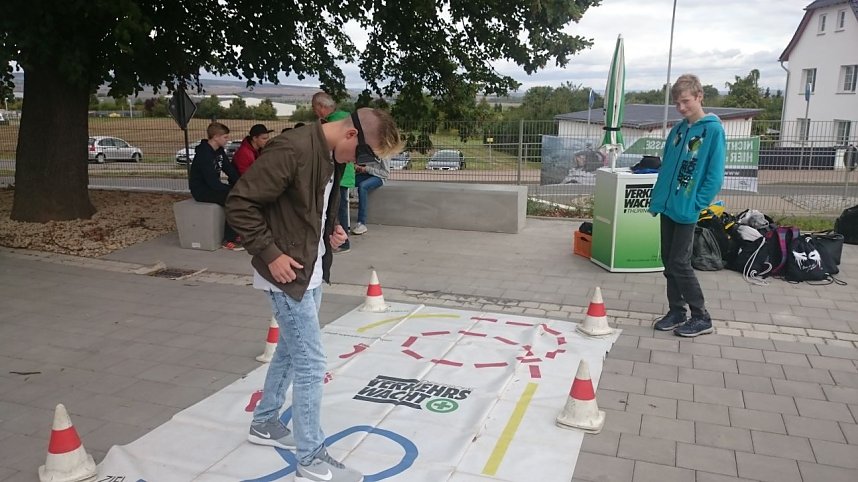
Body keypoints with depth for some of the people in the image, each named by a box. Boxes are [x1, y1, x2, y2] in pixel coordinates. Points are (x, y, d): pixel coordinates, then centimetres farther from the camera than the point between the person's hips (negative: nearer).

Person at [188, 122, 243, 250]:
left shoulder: (220, 151, 5)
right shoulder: (204, 154, -23)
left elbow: (230, 170, 5)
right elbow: (213, 182, -27)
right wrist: (234, 189, -22)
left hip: (213, 186, 9)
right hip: (201, 190, -9)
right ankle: (229, 240, -19)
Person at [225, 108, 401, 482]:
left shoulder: (332, 155, 5)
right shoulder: (292, 149, -24)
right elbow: (239, 204, -22)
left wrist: (330, 230, 4)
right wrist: (270, 253, -21)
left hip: (312, 271, 9)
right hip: (288, 273, -9)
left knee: (290, 350, 21)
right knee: (311, 364, -4)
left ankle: (264, 423, 40)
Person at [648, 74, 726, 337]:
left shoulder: (713, 130, -10)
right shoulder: (678, 129, 10)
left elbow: (715, 175, -13)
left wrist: (696, 205, -15)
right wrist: (656, 198, 8)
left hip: (686, 210, -7)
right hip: (667, 206, 7)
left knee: (679, 264, -4)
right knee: (668, 262, 11)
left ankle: (701, 317, 10)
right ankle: (676, 311, 24)